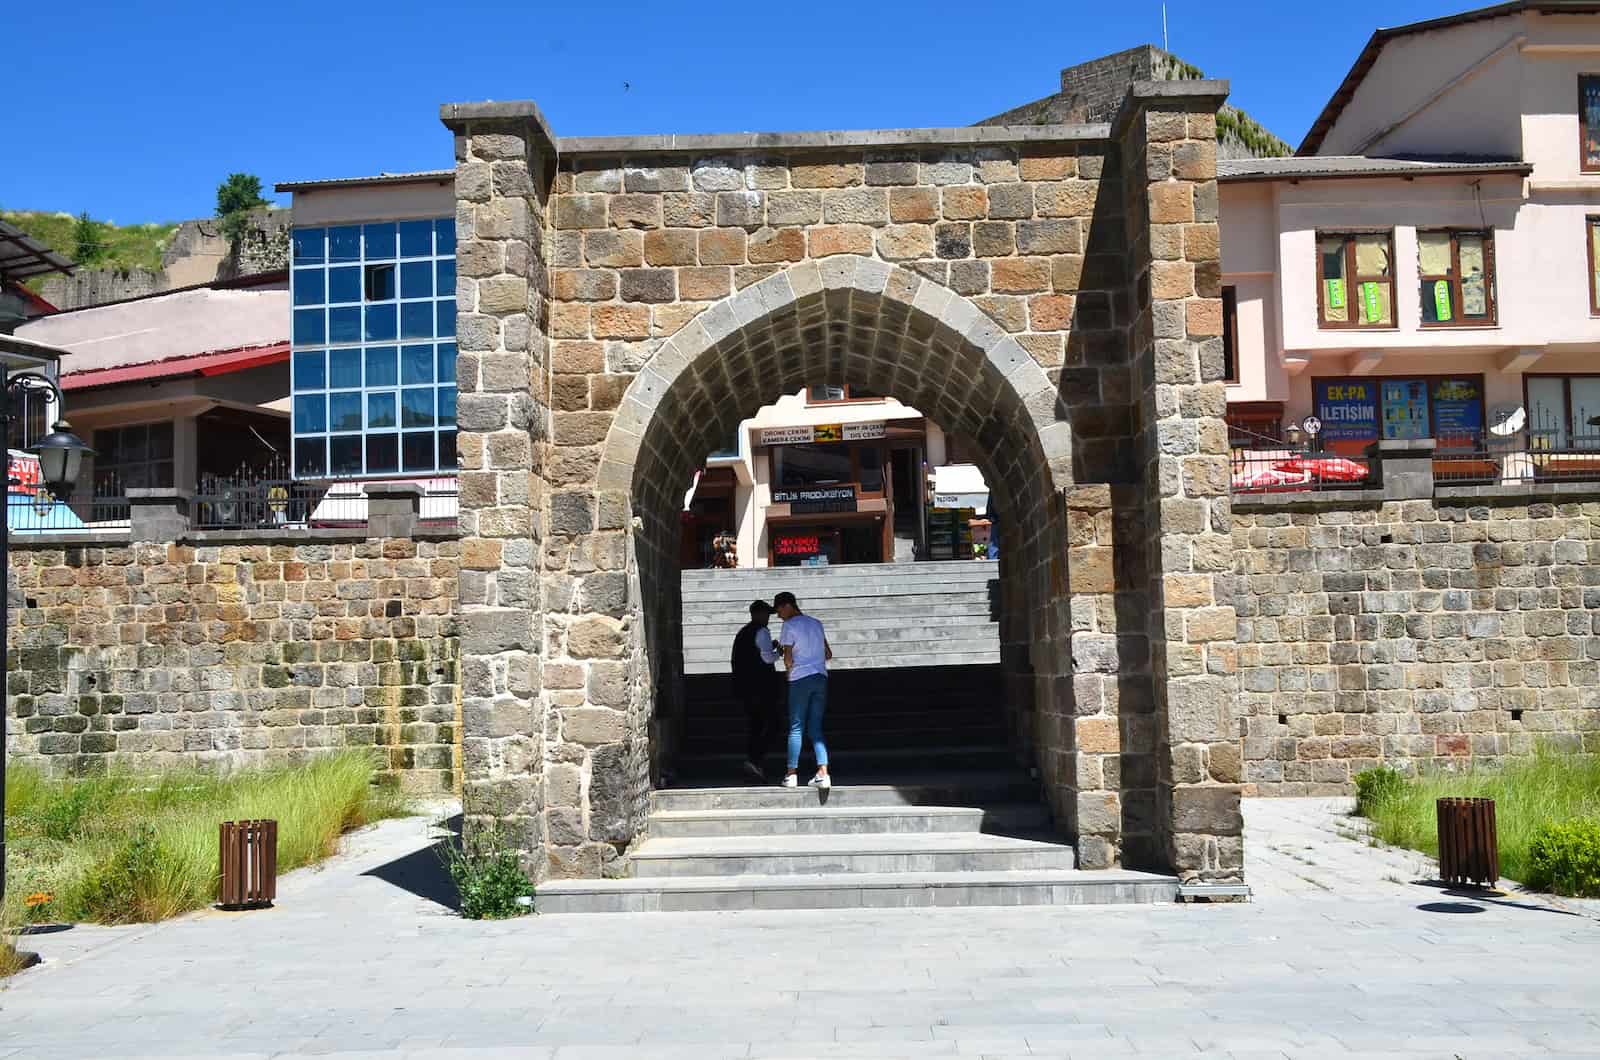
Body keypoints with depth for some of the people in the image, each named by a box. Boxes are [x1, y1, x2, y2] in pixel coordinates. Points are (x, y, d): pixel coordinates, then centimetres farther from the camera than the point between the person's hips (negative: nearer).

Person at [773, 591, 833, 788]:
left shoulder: (789, 625, -4)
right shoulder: (816, 623, 16)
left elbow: (787, 659, -6)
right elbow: (828, 654, 19)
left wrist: (789, 670, 13)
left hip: (800, 678, -5)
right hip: (821, 677, 5)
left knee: (796, 727, 2)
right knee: (815, 728, 6)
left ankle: (791, 774, 2)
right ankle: (823, 773, -5)